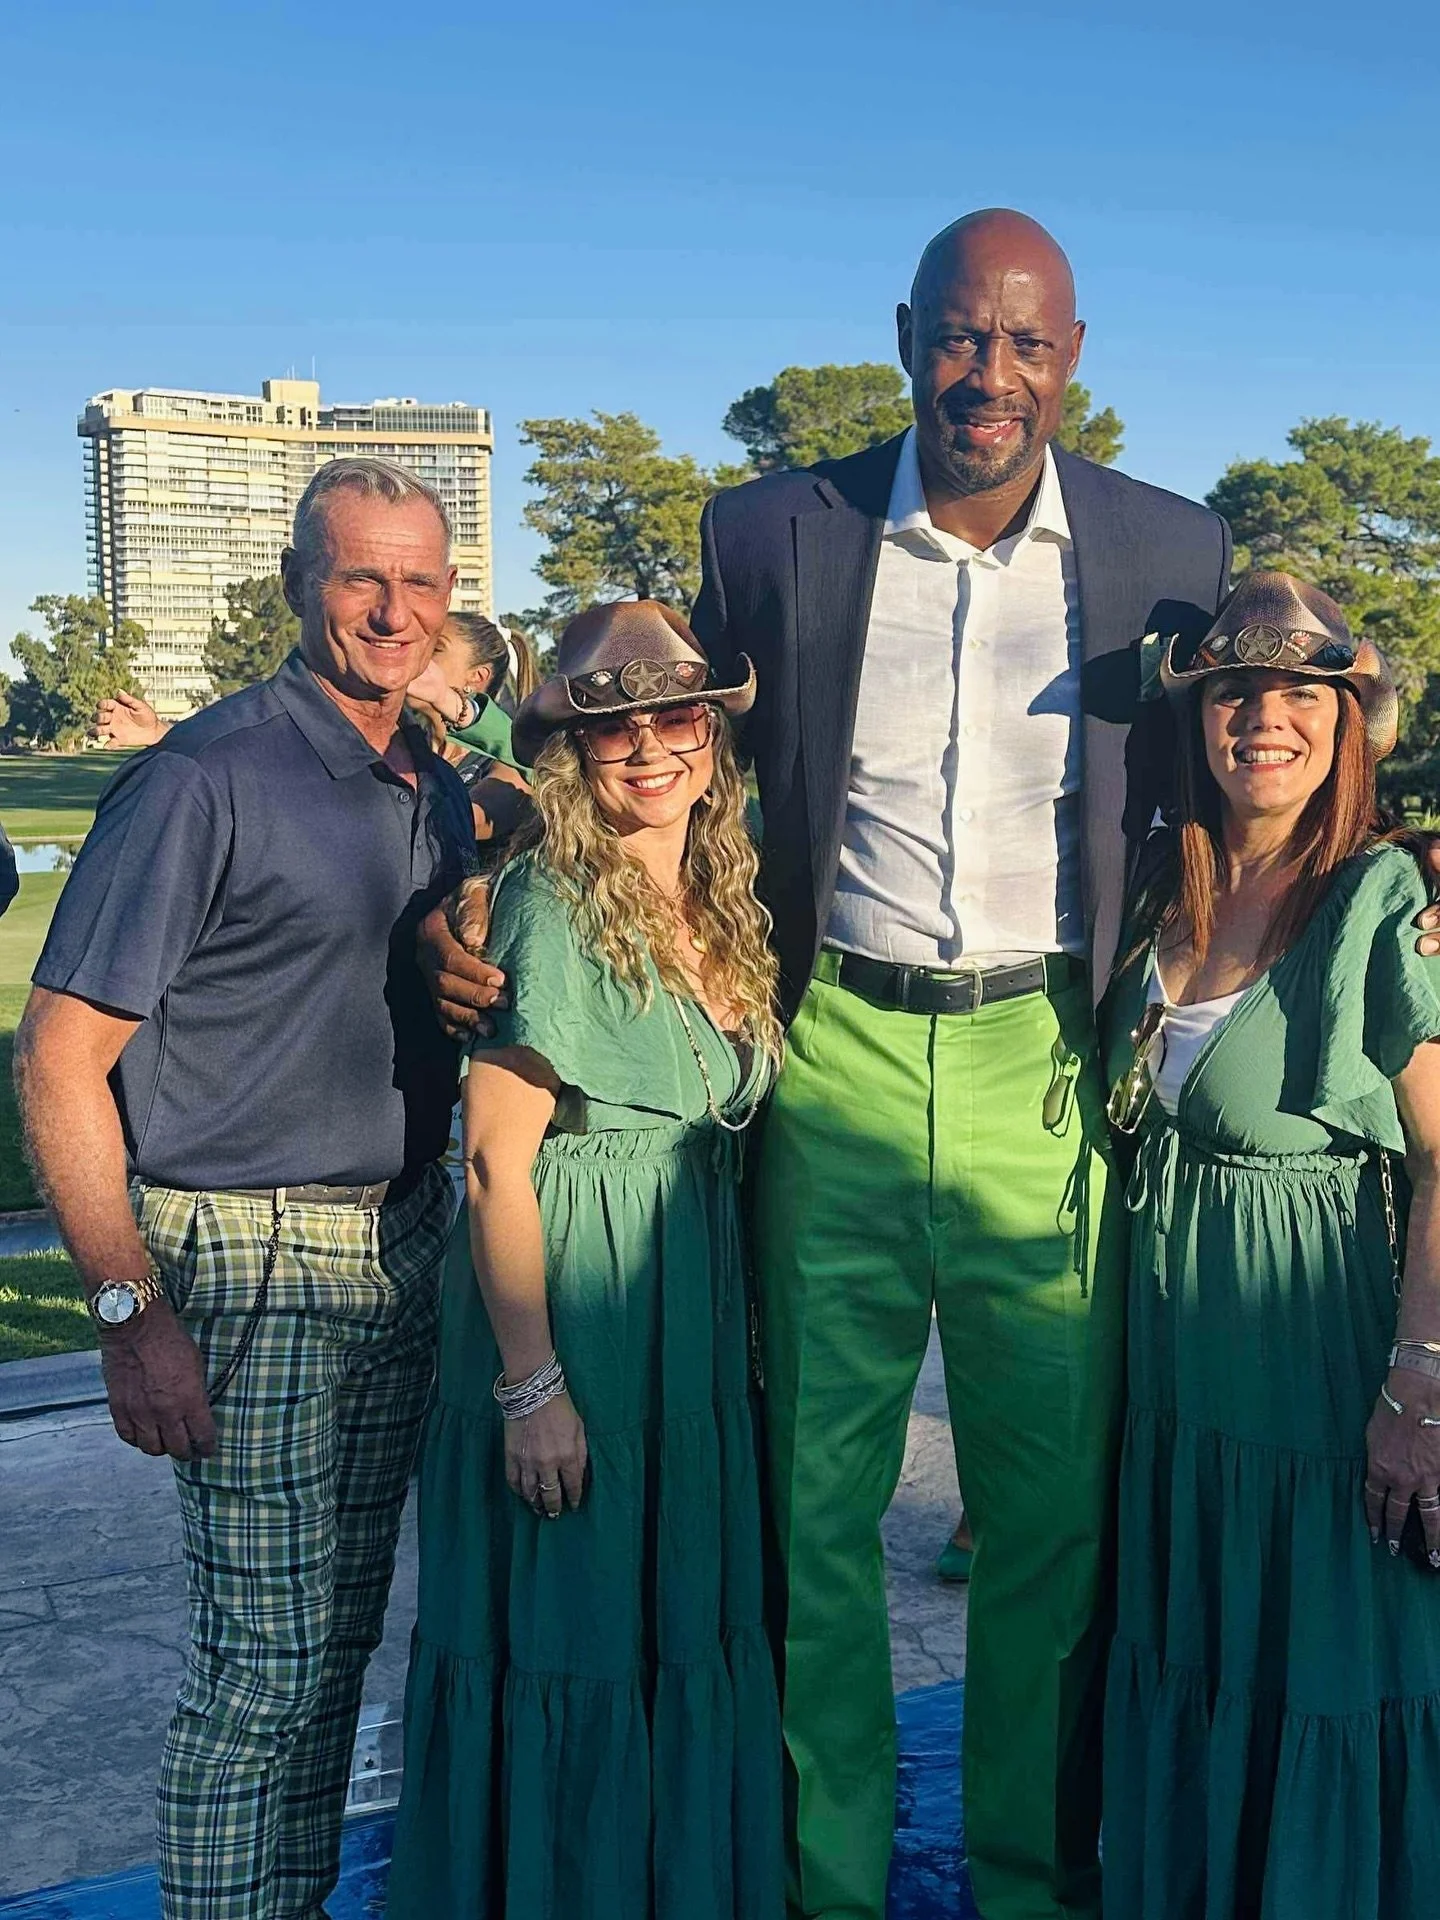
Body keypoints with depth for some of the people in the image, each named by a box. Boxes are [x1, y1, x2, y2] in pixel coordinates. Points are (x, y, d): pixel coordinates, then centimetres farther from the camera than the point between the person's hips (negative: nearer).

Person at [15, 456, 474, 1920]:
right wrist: (133, 1311, -18)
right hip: (250, 1267, -7)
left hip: (403, 1261, 7)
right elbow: (58, 1058, -13)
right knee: (265, 1660, -2)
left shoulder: (443, 798, 10)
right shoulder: (207, 781, -11)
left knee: (341, 1635, 16)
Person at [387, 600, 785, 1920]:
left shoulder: (718, 907, 8)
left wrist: (728, 1310, 9)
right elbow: (496, 1159, -17)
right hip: (570, 1305, -7)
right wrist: (532, 1382, -19)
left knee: (685, 1626, 17)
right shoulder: (552, 906, -14)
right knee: (568, 1636, 5)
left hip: (691, 1302, 7)